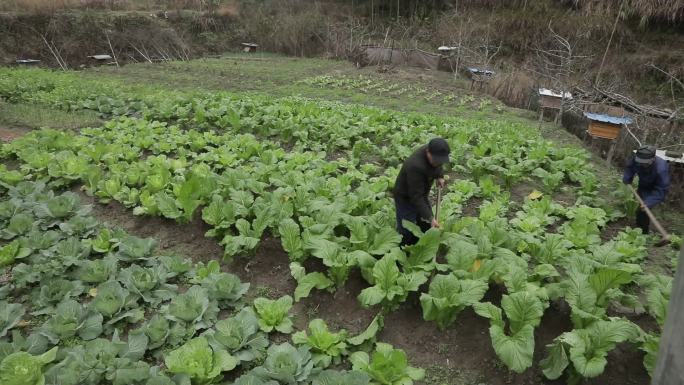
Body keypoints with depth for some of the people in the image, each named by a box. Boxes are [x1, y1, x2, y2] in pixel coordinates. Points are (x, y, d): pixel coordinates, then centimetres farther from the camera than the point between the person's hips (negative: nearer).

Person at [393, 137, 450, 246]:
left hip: (421, 195, 8)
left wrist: (440, 176, -2)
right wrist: (429, 217, -35)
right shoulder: (416, 166, -39)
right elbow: (416, 197, -35)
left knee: (426, 227, 14)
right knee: (406, 233, -4)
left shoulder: (433, 151, -14)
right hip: (406, 199, -8)